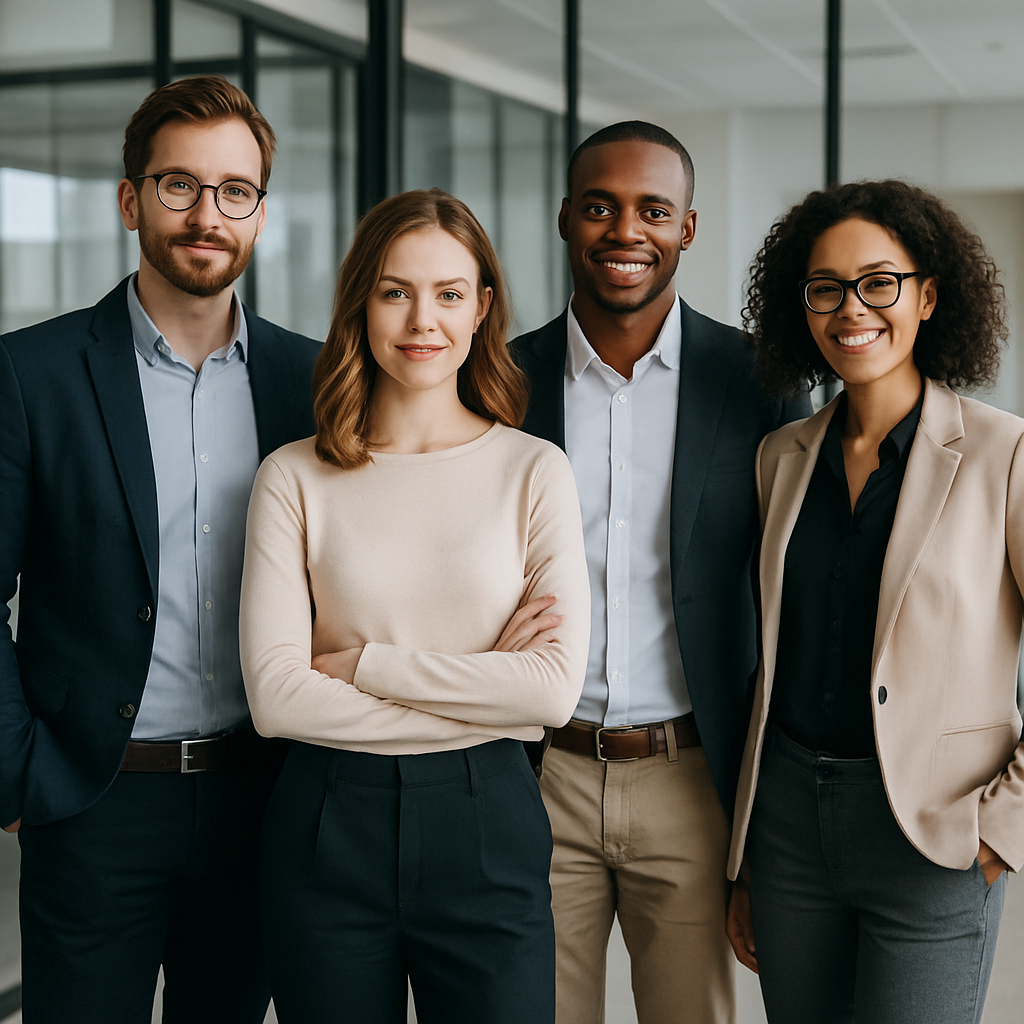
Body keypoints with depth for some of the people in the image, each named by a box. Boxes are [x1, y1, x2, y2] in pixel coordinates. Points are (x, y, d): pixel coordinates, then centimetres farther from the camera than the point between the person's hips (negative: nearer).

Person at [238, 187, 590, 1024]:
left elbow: (556, 687, -8)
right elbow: (275, 694, -8)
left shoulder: (534, 470, 0)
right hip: (329, 827, 0)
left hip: (486, 827, 0)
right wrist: (480, 690, -10)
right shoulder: (294, 477, 0)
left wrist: (360, 663, -10)